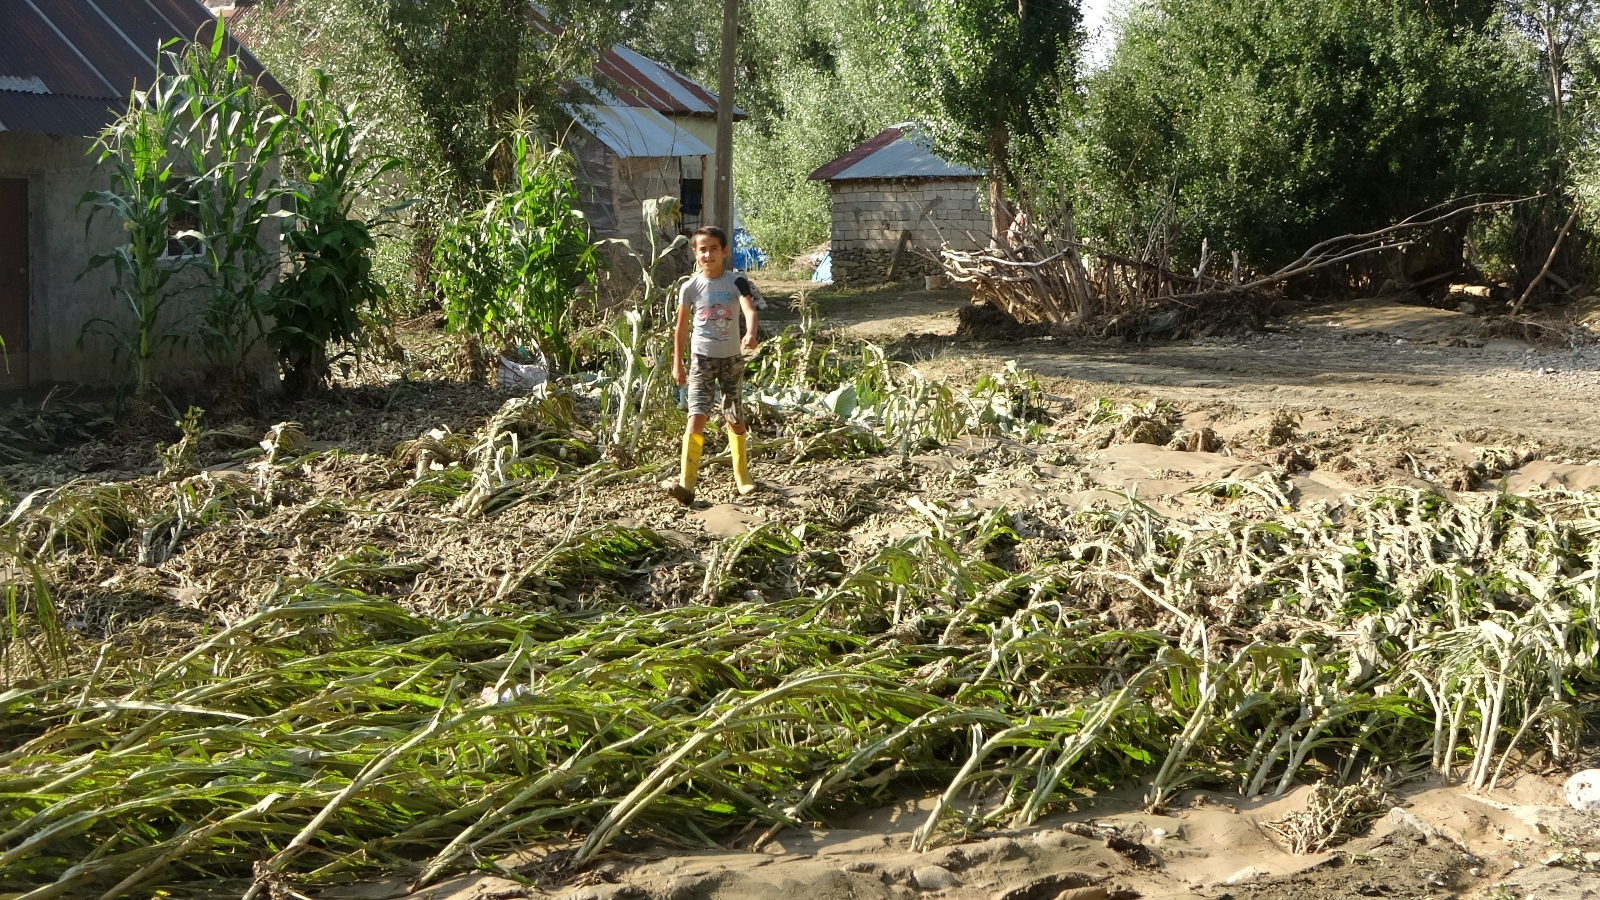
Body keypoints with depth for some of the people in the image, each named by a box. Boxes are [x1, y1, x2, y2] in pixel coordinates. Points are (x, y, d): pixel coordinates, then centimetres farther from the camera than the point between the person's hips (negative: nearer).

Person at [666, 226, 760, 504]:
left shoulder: (736, 282, -8)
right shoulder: (690, 287, -2)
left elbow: (749, 309, -26)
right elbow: (682, 327, 8)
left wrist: (751, 333, -47)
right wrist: (677, 364, 8)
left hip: (732, 359, 0)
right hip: (702, 359, 0)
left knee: (735, 420, 12)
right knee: (697, 418, -14)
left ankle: (743, 478, 29)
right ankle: (686, 483, -20)